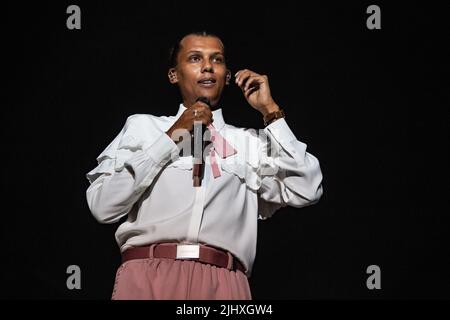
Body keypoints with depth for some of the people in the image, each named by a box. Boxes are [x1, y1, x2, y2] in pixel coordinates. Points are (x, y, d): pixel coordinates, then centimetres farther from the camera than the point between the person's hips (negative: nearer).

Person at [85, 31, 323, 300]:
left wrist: (271, 112, 8)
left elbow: (306, 192, 3)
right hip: (148, 276, -1)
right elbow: (103, 206, 2)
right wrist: (172, 137, 1)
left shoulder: (251, 142, 18)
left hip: (222, 282, 1)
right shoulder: (143, 126, 15)